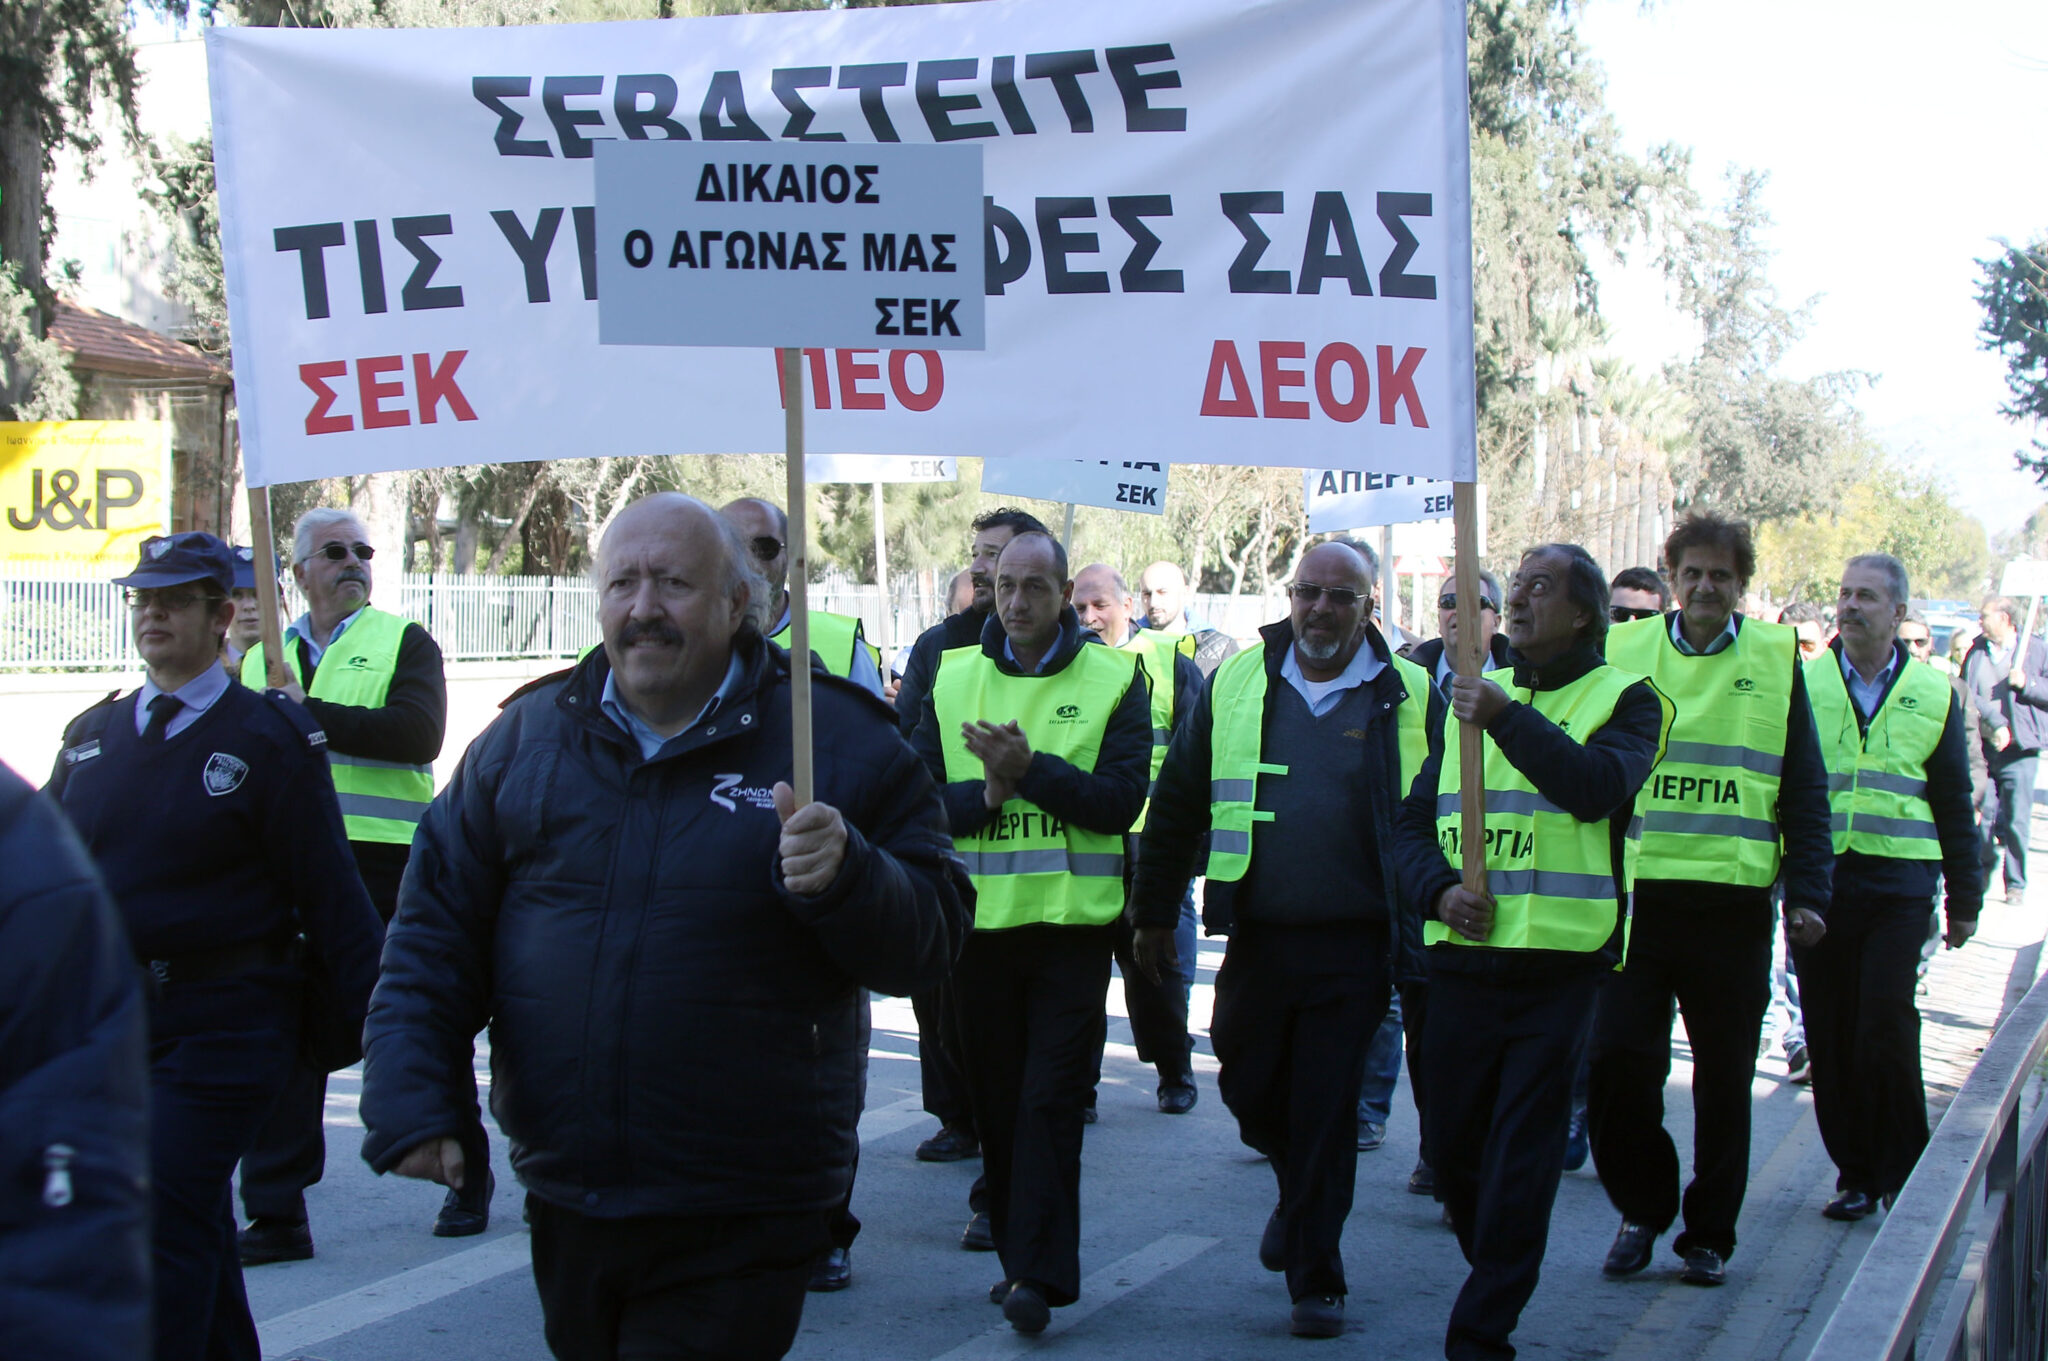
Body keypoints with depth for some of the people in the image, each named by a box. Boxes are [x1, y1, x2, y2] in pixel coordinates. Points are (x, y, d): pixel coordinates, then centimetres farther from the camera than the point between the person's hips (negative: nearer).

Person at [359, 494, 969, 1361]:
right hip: (564, 1207, 4)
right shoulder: (525, 737, 6)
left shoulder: (838, 739, -3)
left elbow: (931, 937, -6)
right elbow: (435, 939, 8)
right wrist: (412, 1107, -3)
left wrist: (848, 880, -25)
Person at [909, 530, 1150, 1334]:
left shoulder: (1114, 680, -1)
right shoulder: (952, 679, 7)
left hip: (1071, 923, -3)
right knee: (995, 1100, 10)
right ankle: (1017, 1255, 23)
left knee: (1050, 1101, -5)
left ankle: (1038, 1274, -3)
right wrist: (987, 792, -17)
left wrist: (1031, 768, -21)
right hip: (978, 921, 3)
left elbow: (1120, 802, -11)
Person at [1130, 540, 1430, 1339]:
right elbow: (1178, 802, 10)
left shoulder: (1407, 697, -1)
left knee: (1325, 1116, 1)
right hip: (1255, 938, 3)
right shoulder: (1237, 684, 4)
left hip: (1353, 949, -3)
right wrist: (1154, 912, 10)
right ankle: (1301, 1194, 43)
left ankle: (1315, 1280, 13)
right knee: (1250, 1094, 12)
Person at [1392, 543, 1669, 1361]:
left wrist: (1507, 717, -22)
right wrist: (1440, 888, -6)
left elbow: (1598, 786, -18)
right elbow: (1413, 822, 14)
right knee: (1449, 1147, 12)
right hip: (1463, 960, 5)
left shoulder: (1623, 699, 3)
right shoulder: (1469, 699, 17)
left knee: (1520, 1161, -5)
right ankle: (1497, 1281, 36)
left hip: (1560, 964, -5)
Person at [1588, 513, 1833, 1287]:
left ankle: (1709, 1235, 20)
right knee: (1617, 1058, -6)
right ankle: (1642, 1207, 16)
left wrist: (1808, 893, 0)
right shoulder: (1622, 651, 6)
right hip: (1637, 896, 0)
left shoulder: (1776, 659, 6)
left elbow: (1804, 790, 7)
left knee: (1723, 1077, 6)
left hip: (1734, 901, 0)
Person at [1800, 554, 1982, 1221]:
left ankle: (1903, 1176, 6)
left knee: (1885, 1028, -9)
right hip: (1818, 880, 1)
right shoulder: (1802, 683, 7)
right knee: (1829, 1035, 3)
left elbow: (1954, 805, 14)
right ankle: (1855, 1173, 16)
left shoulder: (1933, 695, 10)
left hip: (1897, 884, -1)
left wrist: (1964, 898, 14)